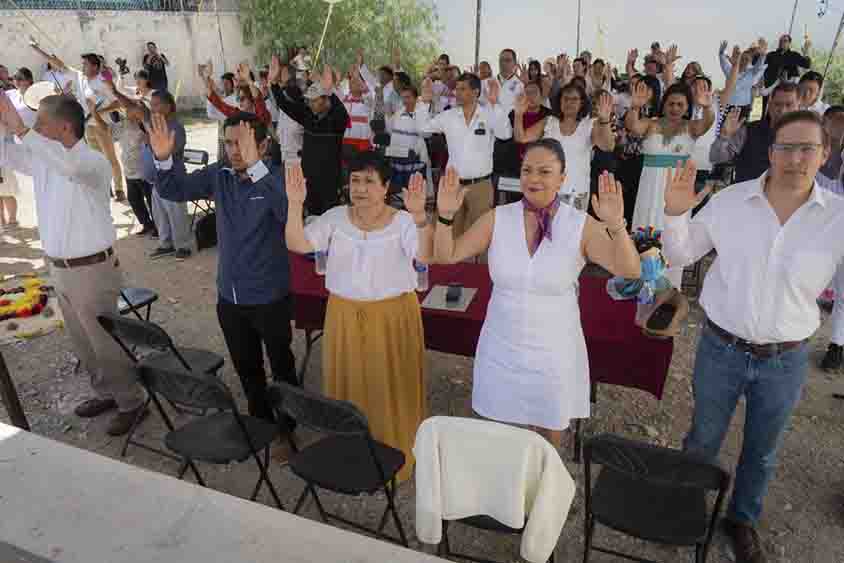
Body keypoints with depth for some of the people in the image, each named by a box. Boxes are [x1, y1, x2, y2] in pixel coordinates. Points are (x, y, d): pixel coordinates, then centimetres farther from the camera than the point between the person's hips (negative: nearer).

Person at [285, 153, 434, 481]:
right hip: (345, 316, 3)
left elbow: (426, 257, -25)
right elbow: (297, 244, -11)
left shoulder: (402, 222, -10)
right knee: (348, 386, 17)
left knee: (390, 388, 10)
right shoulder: (335, 218, -1)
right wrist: (295, 204, -25)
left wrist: (419, 216, -41)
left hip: (392, 317, -3)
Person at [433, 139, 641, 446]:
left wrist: (616, 226, -40)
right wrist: (446, 215, -27)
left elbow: (630, 272, -23)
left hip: (552, 349, -1)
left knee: (548, 428, 23)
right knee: (501, 430, 22)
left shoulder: (581, 225, -14)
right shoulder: (498, 218, -9)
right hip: (502, 346, 1)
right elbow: (447, 255, -9)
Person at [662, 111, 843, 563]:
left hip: (786, 360, 1)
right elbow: (679, 256, -1)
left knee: (762, 451, 22)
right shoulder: (730, 201, -9)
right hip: (720, 349, 0)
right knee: (703, 440, 19)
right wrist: (675, 214, -18)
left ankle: (742, 519, 49)